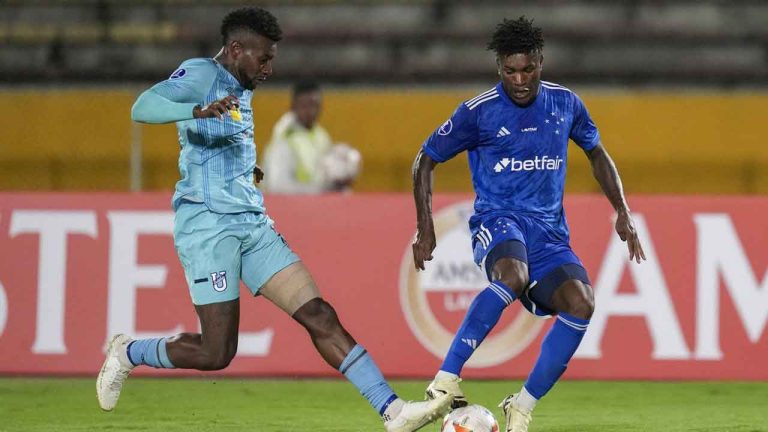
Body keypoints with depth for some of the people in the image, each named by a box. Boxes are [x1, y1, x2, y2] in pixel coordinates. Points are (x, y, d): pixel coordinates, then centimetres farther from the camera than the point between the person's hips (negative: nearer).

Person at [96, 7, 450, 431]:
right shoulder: (199, 74, -9)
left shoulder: (240, 90, 17)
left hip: (253, 223, 8)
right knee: (216, 353, -9)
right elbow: (141, 108, -29)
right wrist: (200, 110, -44)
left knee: (319, 316, -3)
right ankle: (127, 353, 17)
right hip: (208, 224, -8)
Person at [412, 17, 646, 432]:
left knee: (581, 303, -24)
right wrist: (425, 226, 2)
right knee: (513, 276, -39)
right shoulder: (477, 112, -4)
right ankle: (445, 382, -37)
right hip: (498, 219, -4)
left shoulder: (564, 103, 7)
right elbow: (426, 160, 8)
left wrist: (622, 212, 13)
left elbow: (596, 152, 24)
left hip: (549, 231, 4)